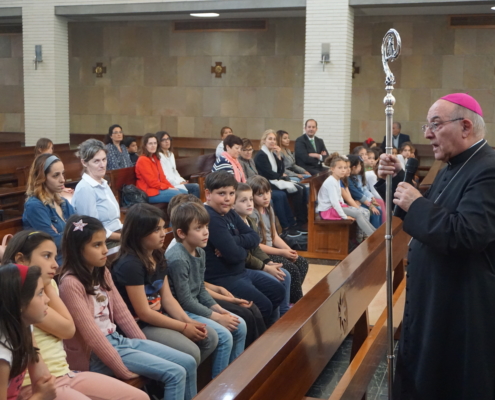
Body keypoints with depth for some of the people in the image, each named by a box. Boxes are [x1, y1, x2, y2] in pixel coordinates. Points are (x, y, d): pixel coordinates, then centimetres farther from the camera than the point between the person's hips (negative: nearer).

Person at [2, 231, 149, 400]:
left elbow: (69, 328, 2)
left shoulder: (46, 286, 13)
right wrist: (47, 286, -8)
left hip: (65, 374, 9)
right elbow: (67, 329, -12)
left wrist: (47, 285, 3)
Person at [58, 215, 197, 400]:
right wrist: (126, 372, -21)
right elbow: (92, 335, -23)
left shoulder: (102, 273, 7)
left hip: (120, 340, 9)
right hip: (96, 355, -9)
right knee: (175, 374, -17)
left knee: (188, 363, 1)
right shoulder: (71, 283, -20)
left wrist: (145, 346, 5)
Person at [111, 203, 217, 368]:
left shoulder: (158, 256, 6)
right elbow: (144, 313, -21)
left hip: (160, 317, 9)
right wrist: (184, 327, -17)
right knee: (191, 352, -22)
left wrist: (189, 321, -9)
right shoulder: (130, 264, -22)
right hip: (139, 326, -9)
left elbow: (167, 298, 7)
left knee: (211, 338, 2)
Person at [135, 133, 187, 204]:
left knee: (185, 192, 0)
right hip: (150, 193, -9)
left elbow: (162, 177, 14)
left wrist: (172, 187, -1)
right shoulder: (143, 160, -13)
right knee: (177, 194, -21)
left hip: (158, 188, 10)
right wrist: (168, 188, -13)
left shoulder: (155, 159, 15)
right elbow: (152, 182, -17)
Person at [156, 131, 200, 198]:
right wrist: (179, 183, -13)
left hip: (176, 183, 9)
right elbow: (164, 176, -16)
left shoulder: (171, 154, 20)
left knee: (196, 186, -12)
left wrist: (182, 181, 5)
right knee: (195, 187, -20)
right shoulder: (159, 157, -10)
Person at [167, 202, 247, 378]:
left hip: (195, 305, 10)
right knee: (224, 336, -19)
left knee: (240, 325, 7)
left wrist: (218, 309, -1)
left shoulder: (200, 252, 4)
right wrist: (217, 317, -16)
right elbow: (185, 300, -22)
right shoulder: (178, 259, -24)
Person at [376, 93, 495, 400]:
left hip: (462, 310, -10)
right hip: (432, 299, 10)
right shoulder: (454, 167, 12)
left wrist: (416, 205, -21)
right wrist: (396, 179, 4)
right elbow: (429, 217, 18)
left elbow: (468, 234, -32)